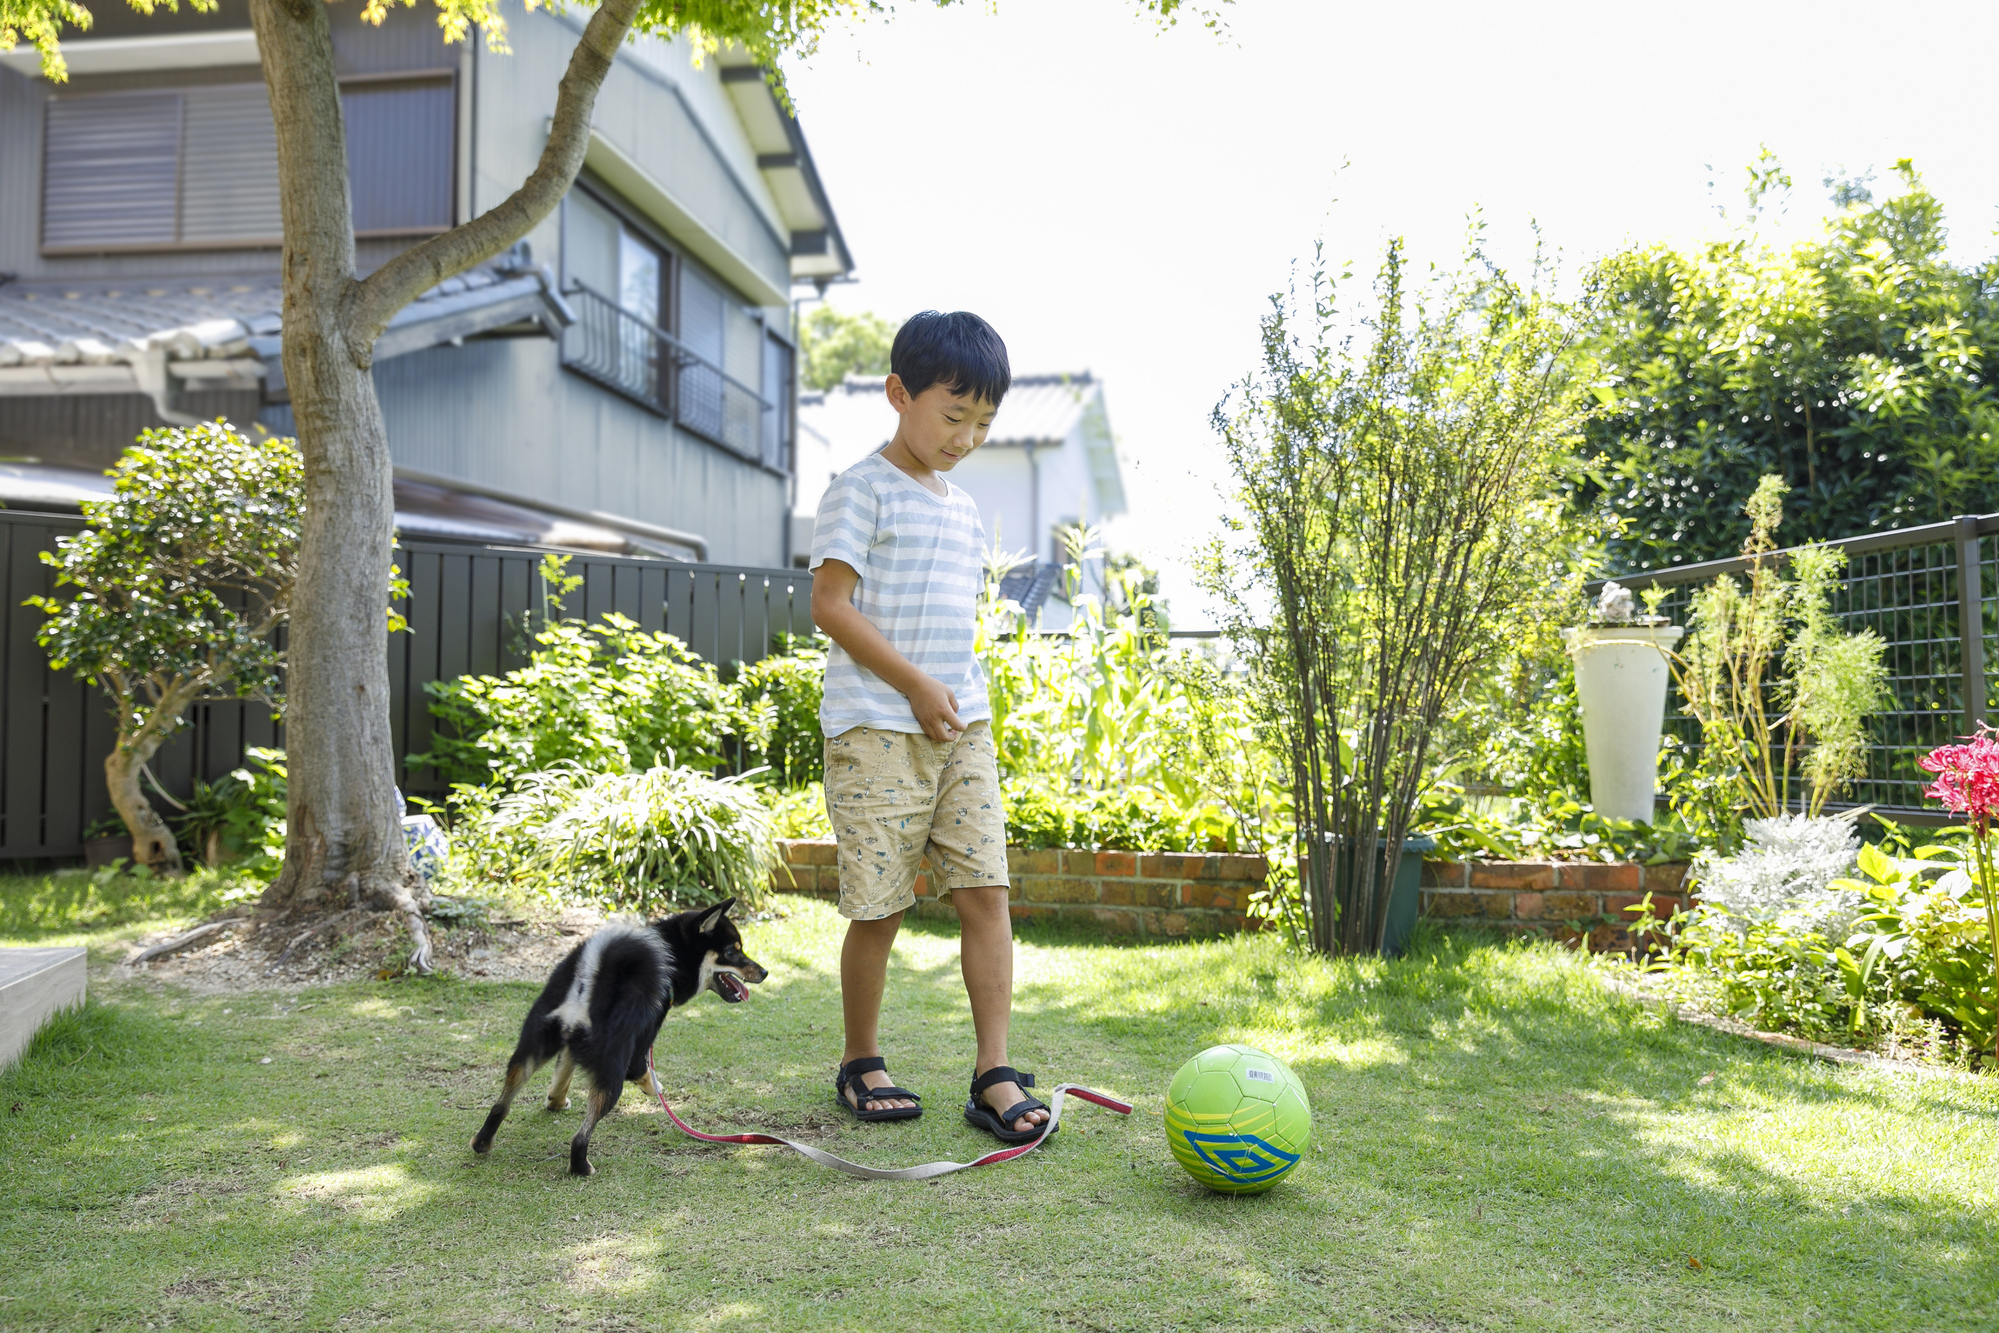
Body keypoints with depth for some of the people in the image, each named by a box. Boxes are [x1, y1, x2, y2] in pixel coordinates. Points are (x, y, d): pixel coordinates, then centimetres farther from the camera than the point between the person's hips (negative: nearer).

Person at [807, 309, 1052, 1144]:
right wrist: (916, 685, -13)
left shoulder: (964, 510, 18)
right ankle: (860, 1063, 19)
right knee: (879, 907, 0)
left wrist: (965, 700, 14)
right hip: (876, 730, -6)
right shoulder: (864, 488, -4)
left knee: (986, 889, -2)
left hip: (961, 728, 7)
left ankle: (994, 1074, 3)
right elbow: (830, 604, -11)